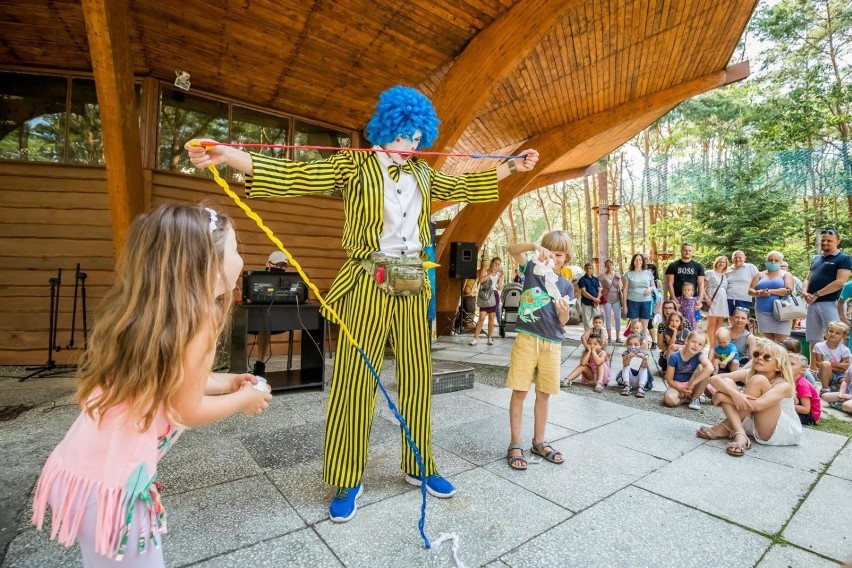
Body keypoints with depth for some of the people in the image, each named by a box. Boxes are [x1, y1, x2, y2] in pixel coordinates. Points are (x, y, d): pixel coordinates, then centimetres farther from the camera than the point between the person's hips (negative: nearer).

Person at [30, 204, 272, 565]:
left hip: (85, 467, 8)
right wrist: (243, 399, 1)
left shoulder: (148, 310, -1)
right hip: (110, 482, -7)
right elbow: (188, 410, -15)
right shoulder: (198, 319, -24)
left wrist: (222, 382, 17)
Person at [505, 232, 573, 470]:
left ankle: (539, 442, 28)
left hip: (552, 343, 3)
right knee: (519, 392, 0)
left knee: (543, 394, 12)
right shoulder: (532, 269, 3)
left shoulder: (566, 285, 8)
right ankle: (515, 444, 12)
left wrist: (564, 312, -16)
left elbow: (562, 323, 5)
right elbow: (512, 249, -12)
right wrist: (535, 246, -27)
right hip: (527, 339, -3)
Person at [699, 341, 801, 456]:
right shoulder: (748, 374, -3)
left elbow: (757, 405, -37)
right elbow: (714, 379, -17)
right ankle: (740, 435, -27)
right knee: (726, 382, -14)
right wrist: (734, 393, -35)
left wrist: (722, 397, -28)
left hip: (787, 433, -5)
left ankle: (725, 429, -21)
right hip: (756, 428, 5)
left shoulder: (784, 385, -18)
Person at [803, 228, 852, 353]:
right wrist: (805, 292, -3)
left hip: (830, 304, -6)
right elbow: (807, 279, 17)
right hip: (812, 304, 6)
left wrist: (816, 294, -12)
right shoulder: (816, 259, 18)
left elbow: (840, 282, -12)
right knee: (813, 340, 9)